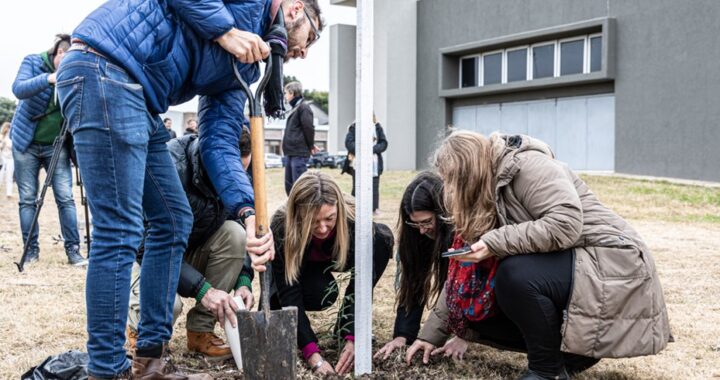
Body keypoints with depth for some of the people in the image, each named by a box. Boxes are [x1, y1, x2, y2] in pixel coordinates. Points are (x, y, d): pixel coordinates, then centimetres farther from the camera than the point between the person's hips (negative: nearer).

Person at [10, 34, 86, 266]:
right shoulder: (32, 62, -7)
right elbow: (18, 89, -26)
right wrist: (48, 78, -41)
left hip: (56, 145, 1)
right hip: (26, 143, -1)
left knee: (65, 198, -7)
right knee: (27, 199, 2)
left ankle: (73, 250, -3)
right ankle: (31, 250, 10)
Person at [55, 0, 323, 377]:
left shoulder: (245, 68, 21)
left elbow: (219, 143, 10)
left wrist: (248, 214, -2)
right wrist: (224, 30, -11)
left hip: (139, 102, 10)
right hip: (104, 69, -10)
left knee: (173, 221, 13)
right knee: (119, 231, -9)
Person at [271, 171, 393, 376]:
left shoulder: (354, 218, -36)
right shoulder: (282, 228, -38)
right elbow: (290, 296, -37)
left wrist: (354, 338, -42)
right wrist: (312, 354, -45)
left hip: (335, 257, 3)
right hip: (300, 266, -3)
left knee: (382, 238, -28)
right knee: (322, 294, -37)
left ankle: (347, 322, -14)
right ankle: (274, 306, -3)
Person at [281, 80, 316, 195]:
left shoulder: (303, 108, -10)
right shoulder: (295, 108, 18)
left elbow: (309, 128, -14)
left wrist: (311, 146, -4)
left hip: (299, 154, -10)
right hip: (290, 153, 10)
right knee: (289, 184, 13)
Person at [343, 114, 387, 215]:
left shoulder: (377, 127, 7)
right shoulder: (354, 127, 0)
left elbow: (384, 143, 5)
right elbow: (349, 143, -7)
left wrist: (373, 149, -12)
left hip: (374, 163, 2)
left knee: (374, 187, 3)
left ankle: (374, 208, 12)